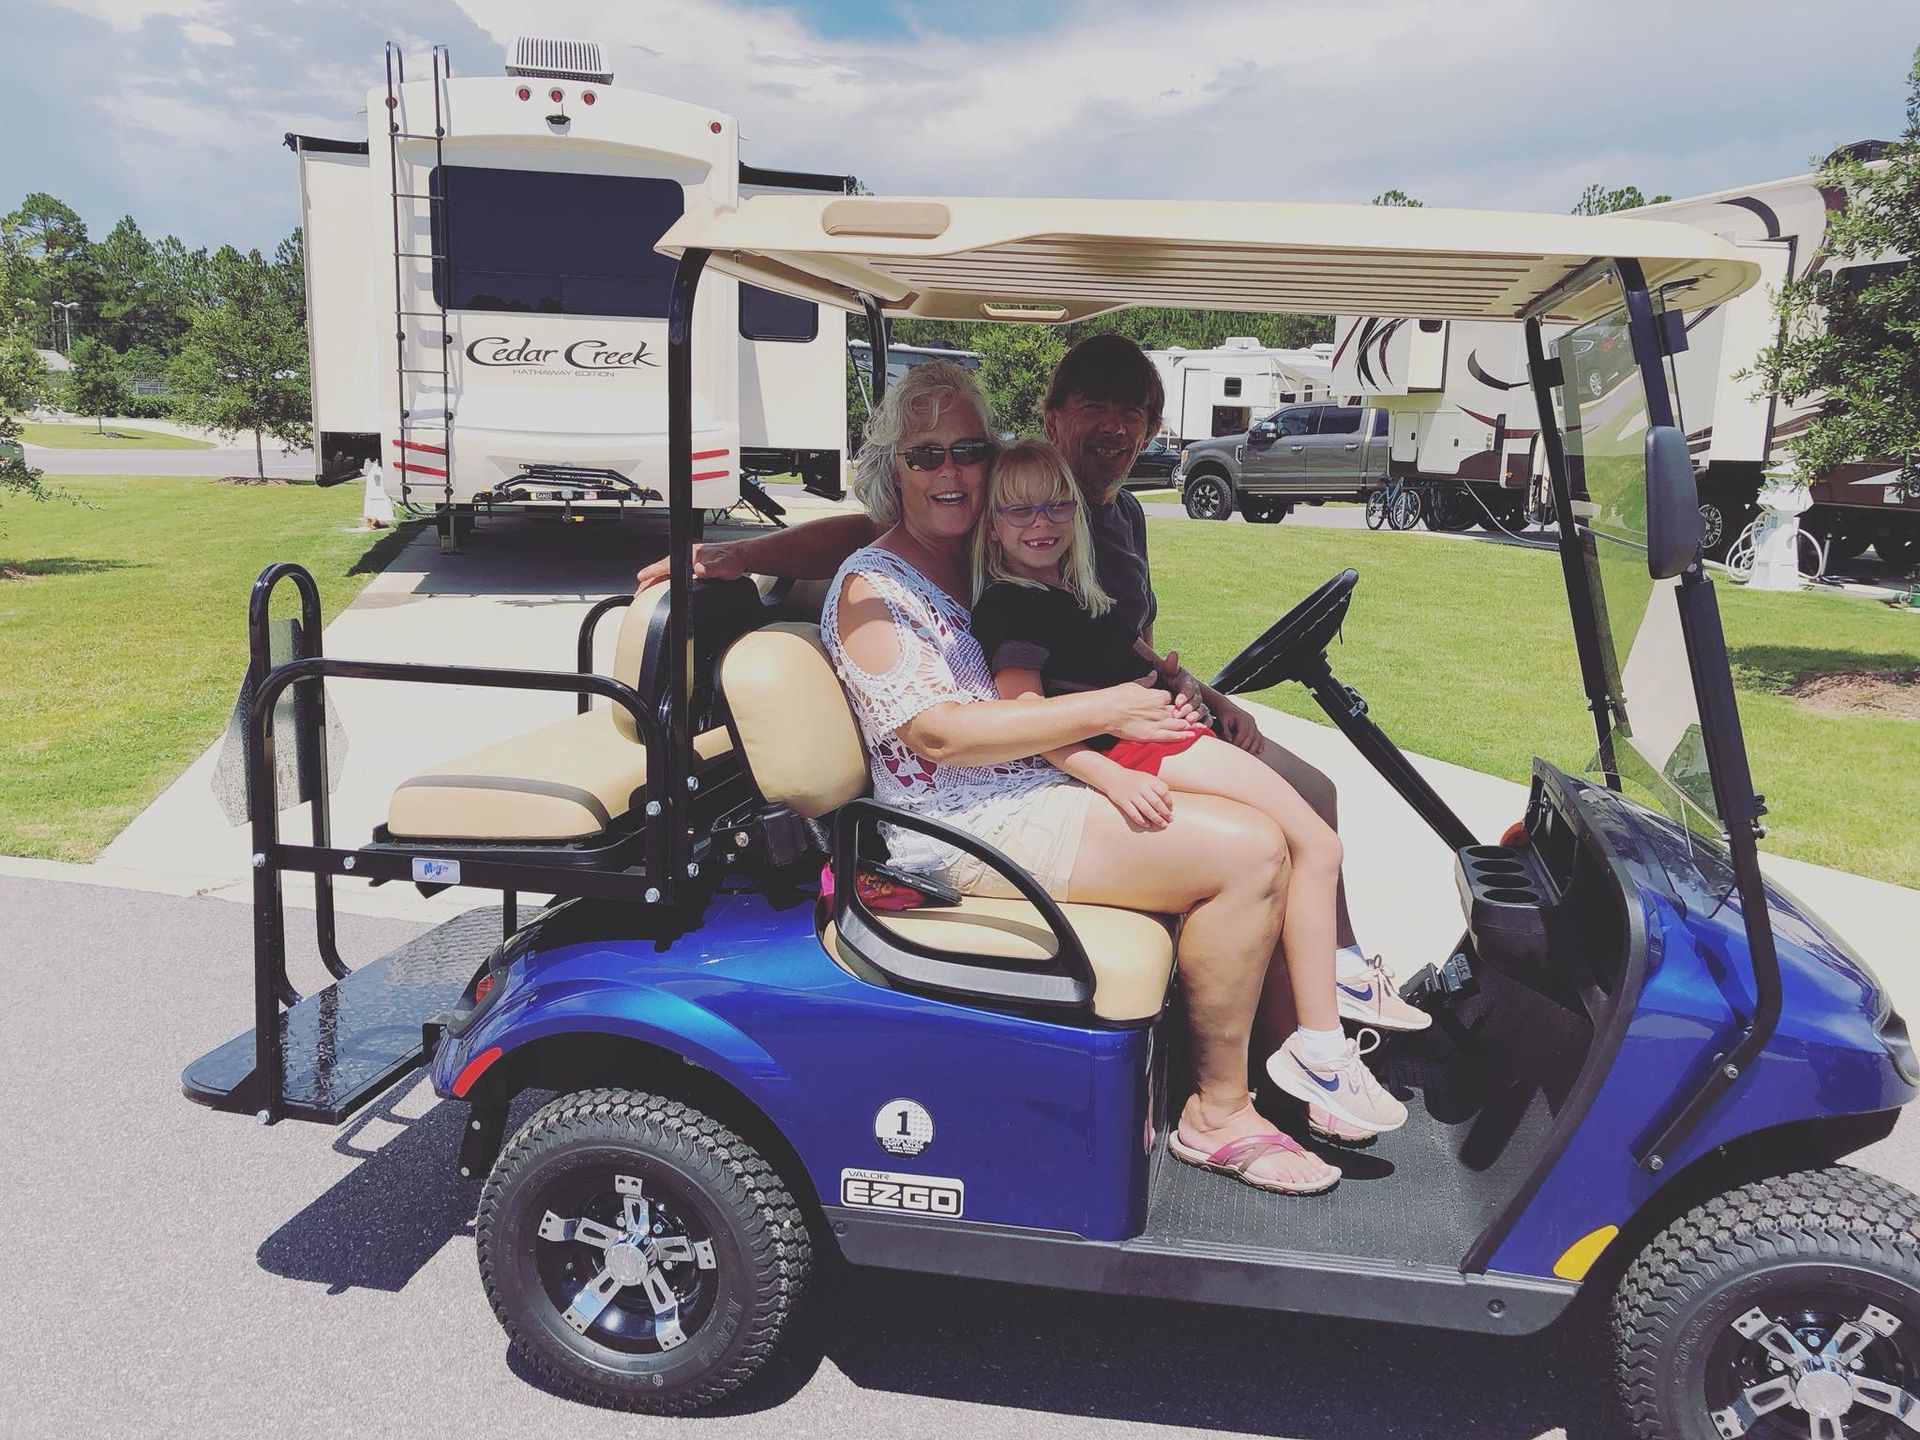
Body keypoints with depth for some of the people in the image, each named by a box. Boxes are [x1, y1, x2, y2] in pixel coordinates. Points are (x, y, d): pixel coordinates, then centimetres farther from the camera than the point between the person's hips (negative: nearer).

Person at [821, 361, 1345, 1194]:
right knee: (1249, 854, -18)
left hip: (1046, 786, 9)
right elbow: (938, 732, -19)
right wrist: (1104, 710, -16)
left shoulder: (977, 563, 17)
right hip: (969, 830, -9)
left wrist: (1154, 694, 6)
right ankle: (1217, 1111, -5)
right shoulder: (870, 588, -8)